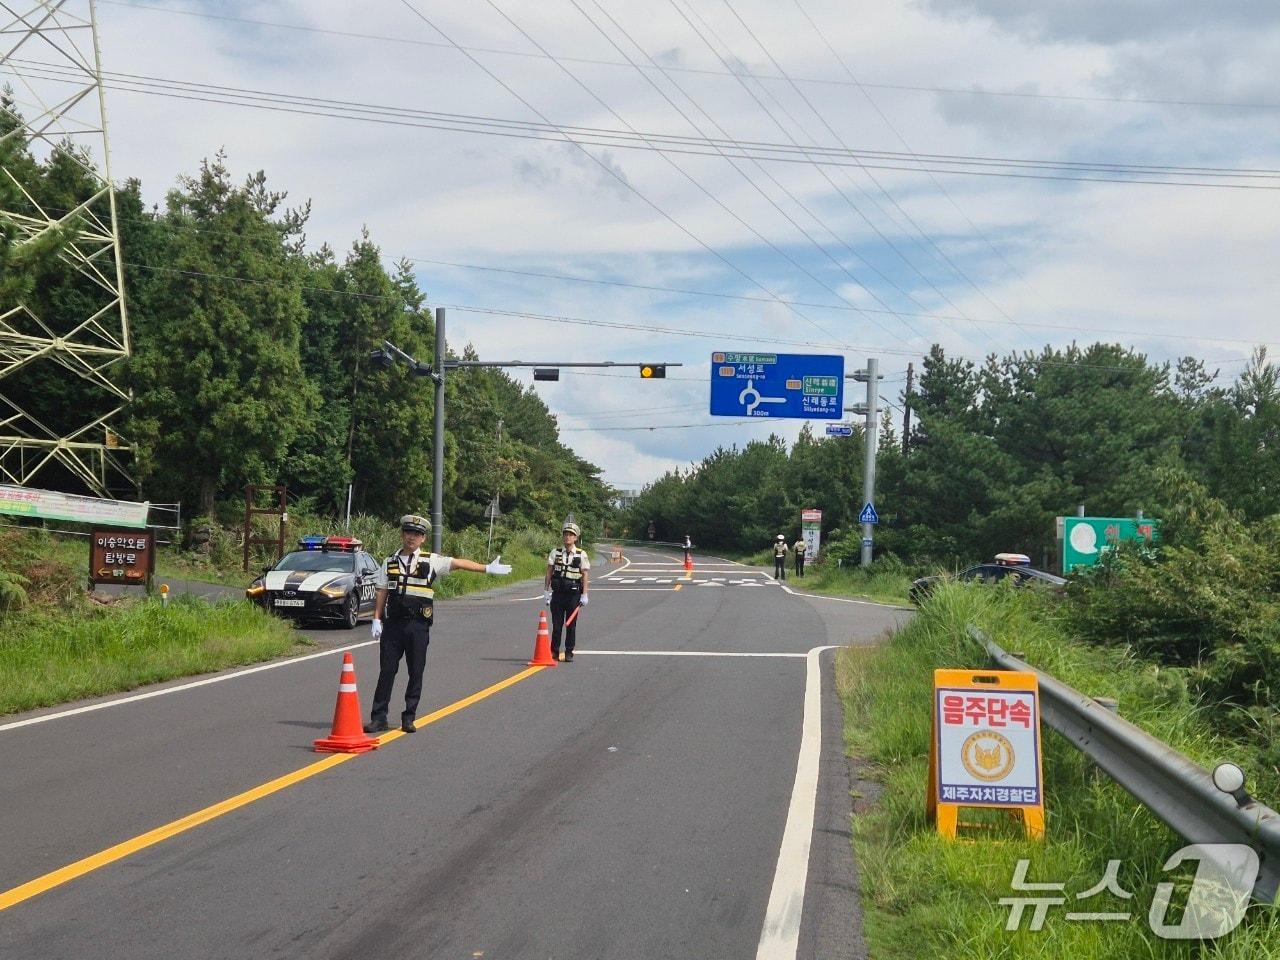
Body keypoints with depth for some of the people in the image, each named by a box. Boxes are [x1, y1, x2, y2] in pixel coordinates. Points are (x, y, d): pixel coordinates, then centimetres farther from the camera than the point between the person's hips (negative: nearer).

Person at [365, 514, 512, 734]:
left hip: (418, 626, -1)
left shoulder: (431, 561, 4)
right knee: (386, 671, 1)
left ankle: (409, 718, 12)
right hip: (393, 624, 1)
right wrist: (376, 620, 4)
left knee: (416, 673, 3)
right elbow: (381, 593, 11)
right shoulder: (390, 562, 11)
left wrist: (487, 568, -11)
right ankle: (379, 718, 5)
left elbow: (458, 563, -4)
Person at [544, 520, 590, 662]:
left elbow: (585, 575, -1)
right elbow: (549, 573, 7)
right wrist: (546, 591, 2)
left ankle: (569, 652, 11)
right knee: (556, 624, 2)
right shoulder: (555, 553, 5)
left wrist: (584, 595, -6)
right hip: (557, 593, 1)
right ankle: (554, 652, 10)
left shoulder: (581, 555, 1)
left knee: (571, 625, 3)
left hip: (573, 594, -1)